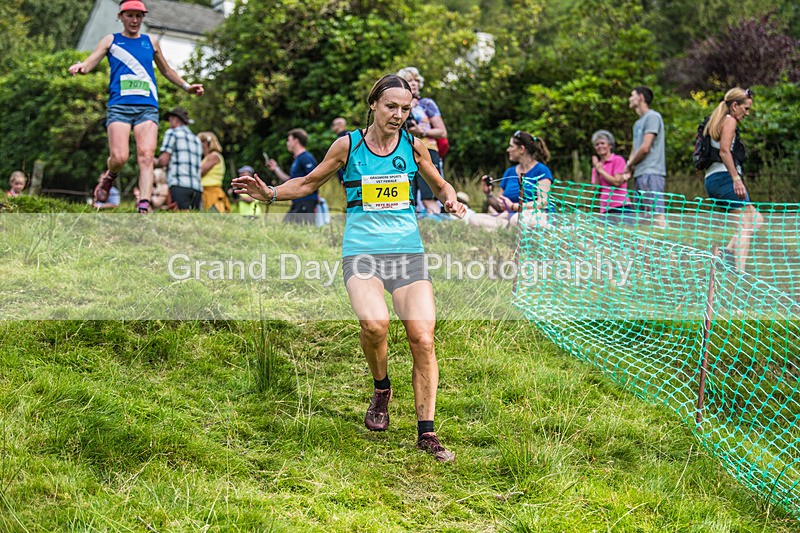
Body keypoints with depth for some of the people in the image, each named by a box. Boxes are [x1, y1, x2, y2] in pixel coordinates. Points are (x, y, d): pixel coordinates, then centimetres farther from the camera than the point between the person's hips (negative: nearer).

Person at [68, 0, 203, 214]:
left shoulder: (151, 43, 19)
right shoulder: (111, 40, 13)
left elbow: (166, 70, 34)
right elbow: (89, 63, 3)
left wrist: (186, 86, 26)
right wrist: (80, 67, -20)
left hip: (148, 106, 2)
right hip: (119, 106, -2)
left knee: (146, 156, -16)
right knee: (119, 157, -16)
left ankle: (144, 207, -22)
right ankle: (109, 177, 19)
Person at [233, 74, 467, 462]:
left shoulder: (413, 146, 6)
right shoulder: (348, 145, 2)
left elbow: (440, 187, 22)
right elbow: (309, 183, 15)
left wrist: (452, 203, 0)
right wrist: (269, 194, 1)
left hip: (408, 252, 2)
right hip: (361, 251, -2)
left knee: (423, 339, -11)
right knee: (374, 324, -29)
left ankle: (426, 433, 2)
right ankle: (381, 388, 3)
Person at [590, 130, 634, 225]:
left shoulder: (618, 160, 3)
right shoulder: (597, 166, 19)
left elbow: (617, 182, -8)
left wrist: (600, 170, 0)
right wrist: (596, 172, -1)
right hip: (605, 211, 5)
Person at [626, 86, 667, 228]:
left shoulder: (652, 117, -4)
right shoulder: (638, 123, 23)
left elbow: (645, 148, -12)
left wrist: (629, 165, 1)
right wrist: (628, 168, 4)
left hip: (651, 172, -9)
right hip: (639, 174, 9)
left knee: (656, 212, -18)